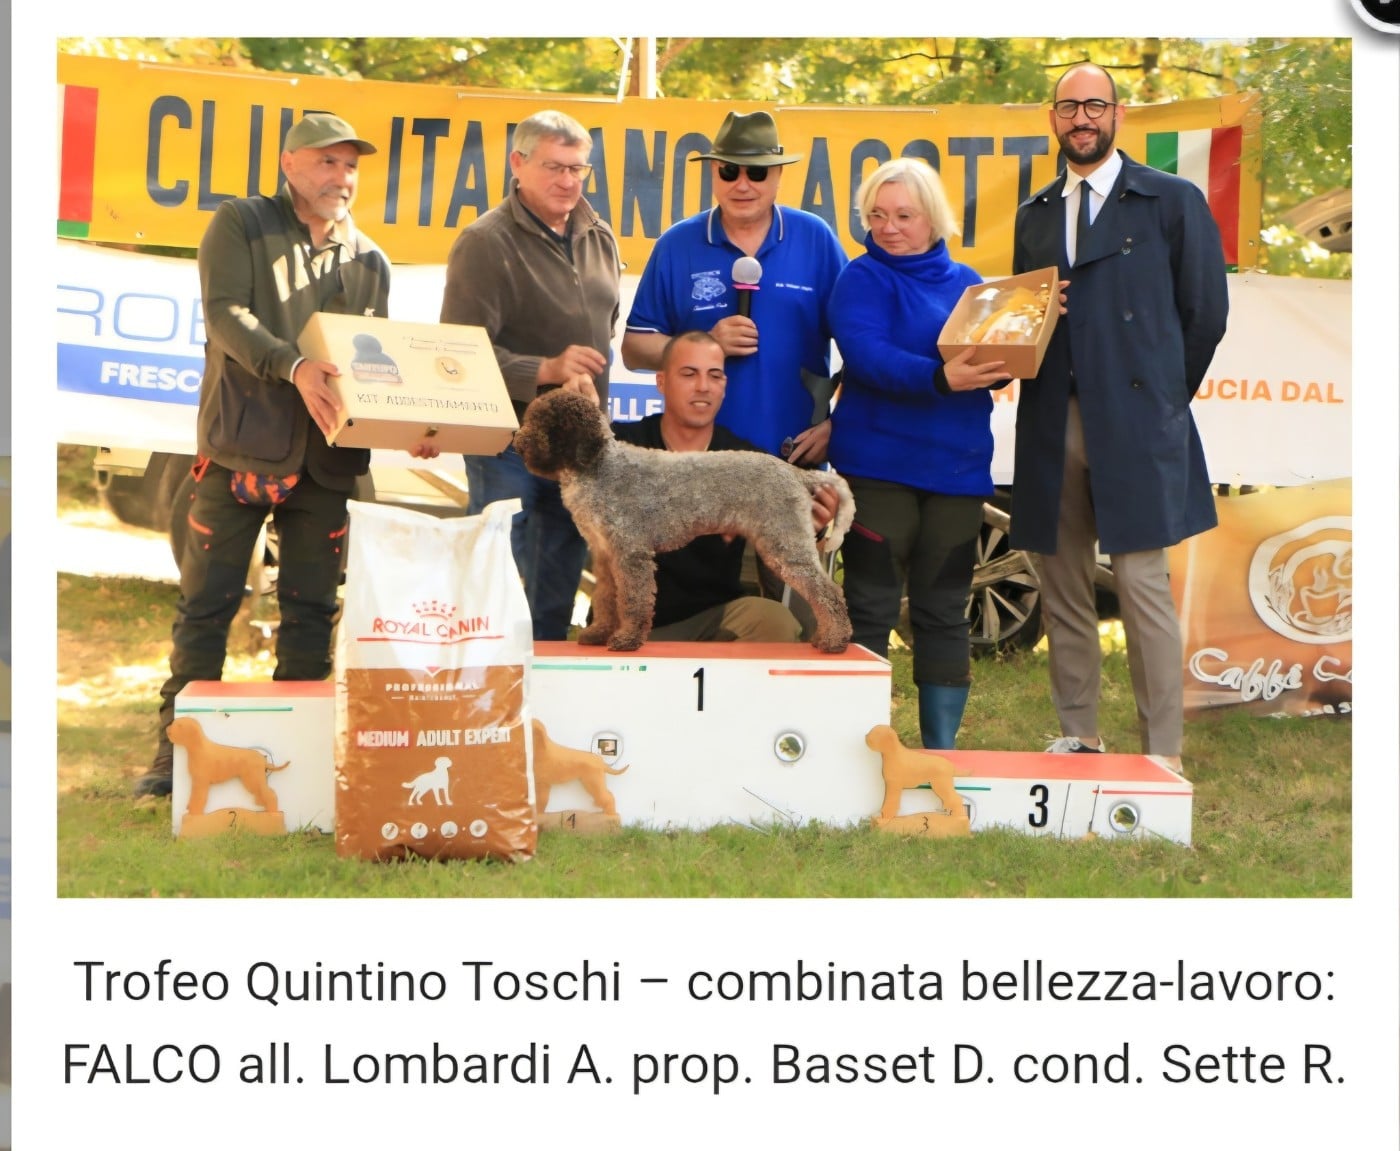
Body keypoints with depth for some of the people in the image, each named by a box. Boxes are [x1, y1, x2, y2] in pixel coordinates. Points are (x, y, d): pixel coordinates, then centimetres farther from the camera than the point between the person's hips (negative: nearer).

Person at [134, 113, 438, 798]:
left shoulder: (370, 260, 15)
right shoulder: (240, 226, 2)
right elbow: (225, 313, -12)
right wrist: (292, 367, -28)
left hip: (327, 457, 4)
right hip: (242, 446, -3)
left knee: (311, 611, 7)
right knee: (207, 601, 1)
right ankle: (178, 752, 10)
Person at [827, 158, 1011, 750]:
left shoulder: (965, 282, 14)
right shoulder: (863, 278, -2)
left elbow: (997, 361, 10)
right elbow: (866, 355, -20)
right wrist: (940, 377, -34)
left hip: (956, 468, 5)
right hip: (878, 465, -4)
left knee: (944, 611, 10)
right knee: (870, 610, 0)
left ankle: (941, 748, 19)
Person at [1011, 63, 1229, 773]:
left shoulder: (1173, 202, 3)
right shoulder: (1034, 215, 16)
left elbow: (1206, 312, 3)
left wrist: (1163, 399, 5)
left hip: (1134, 426, -4)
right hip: (1051, 426, 5)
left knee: (1143, 588, -6)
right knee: (1062, 590, 9)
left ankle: (1163, 755, 1)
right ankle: (1077, 736, 21)